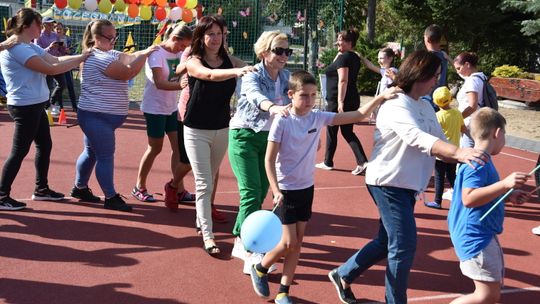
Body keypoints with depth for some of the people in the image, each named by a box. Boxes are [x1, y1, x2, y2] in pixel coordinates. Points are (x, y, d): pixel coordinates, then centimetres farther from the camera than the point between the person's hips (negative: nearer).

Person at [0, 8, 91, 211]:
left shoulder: (29, 46, 13)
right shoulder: (17, 48, -19)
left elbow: (56, 60, 7)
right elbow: (50, 69, -22)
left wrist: (82, 56, -3)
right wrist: (80, 60, -15)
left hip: (35, 105, 10)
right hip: (25, 107, -10)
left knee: (45, 145, 16)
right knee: (20, 151, -4)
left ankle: (41, 189, 27)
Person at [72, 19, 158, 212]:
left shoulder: (109, 53, 14)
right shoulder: (97, 57, -18)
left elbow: (129, 58, 2)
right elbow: (127, 73, -23)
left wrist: (147, 51, -12)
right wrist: (145, 55, -17)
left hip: (97, 116, 10)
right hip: (97, 116, -10)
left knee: (91, 152, 18)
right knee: (105, 156, -5)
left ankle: (80, 188, 30)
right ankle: (111, 198, 1)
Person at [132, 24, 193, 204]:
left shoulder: (179, 54, 5)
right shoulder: (156, 53, -16)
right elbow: (160, 83, -25)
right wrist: (182, 85, -34)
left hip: (171, 108, 7)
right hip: (155, 108, -7)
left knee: (178, 146, 2)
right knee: (155, 148, 1)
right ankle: (139, 188, 17)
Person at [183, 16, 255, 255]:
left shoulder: (229, 61, 0)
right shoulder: (194, 62, -14)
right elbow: (210, 75, -34)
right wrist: (236, 72, -51)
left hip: (222, 129, 4)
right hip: (197, 130, -4)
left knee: (210, 180, 19)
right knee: (204, 184, -7)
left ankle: (201, 219, 37)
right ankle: (207, 234, -3)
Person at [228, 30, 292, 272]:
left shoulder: (286, 77, 1)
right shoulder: (253, 76, -17)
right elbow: (256, 96, -39)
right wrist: (274, 107, -60)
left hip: (269, 138, 6)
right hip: (245, 136, -6)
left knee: (261, 192, 10)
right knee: (251, 192, -14)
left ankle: (240, 241, 27)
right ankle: (251, 253, -14)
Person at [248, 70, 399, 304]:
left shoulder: (318, 117, -3)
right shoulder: (282, 121, -16)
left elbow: (358, 116, -5)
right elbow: (269, 159, -13)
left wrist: (380, 98, -17)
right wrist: (275, 190, -21)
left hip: (306, 188, 5)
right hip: (286, 189, -5)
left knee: (297, 243, 8)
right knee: (289, 243, -4)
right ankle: (260, 269, 24)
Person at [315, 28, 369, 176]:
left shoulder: (343, 57, -15)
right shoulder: (354, 57, 13)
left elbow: (343, 80, -24)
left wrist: (340, 102, -27)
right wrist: (339, 53, 16)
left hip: (337, 100, -9)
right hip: (353, 100, 9)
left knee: (331, 131, 8)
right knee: (347, 132, 12)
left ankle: (328, 163, 22)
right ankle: (362, 161, -3)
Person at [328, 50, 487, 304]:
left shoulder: (425, 107, 10)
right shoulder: (396, 106, -18)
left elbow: (440, 142, 7)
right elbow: (418, 138, -33)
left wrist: (464, 157, -10)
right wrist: (458, 152, -45)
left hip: (407, 186, 9)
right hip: (388, 183, -9)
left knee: (387, 242, 17)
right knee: (404, 246, -7)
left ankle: (343, 275, 34)